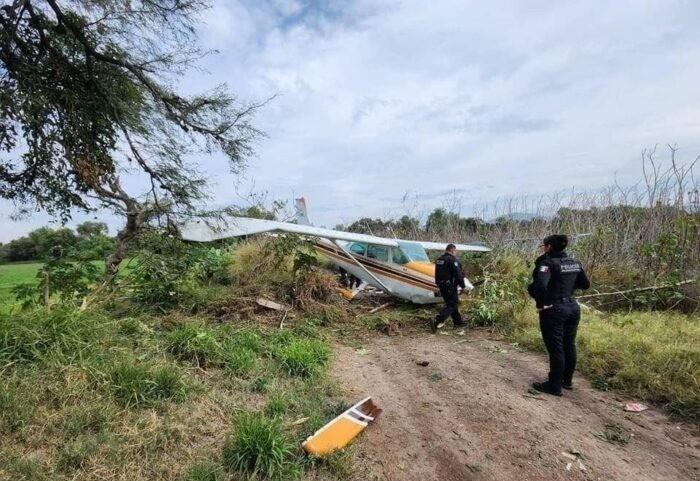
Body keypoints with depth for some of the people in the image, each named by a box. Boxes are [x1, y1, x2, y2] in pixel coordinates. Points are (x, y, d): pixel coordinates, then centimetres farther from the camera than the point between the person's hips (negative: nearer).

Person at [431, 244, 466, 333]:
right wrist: (463, 285, -5)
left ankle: (458, 322, 27)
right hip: (450, 286, -9)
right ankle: (437, 321, -16)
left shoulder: (439, 259, 13)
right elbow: (458, 274, -16)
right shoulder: (452, 260, -14)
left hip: (441, 285, 9)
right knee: (452, 305, -4)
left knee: (451, 303, 18)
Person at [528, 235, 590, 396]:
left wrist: (540, 304, -19)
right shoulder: (575, 263, 5)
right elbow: (585, 284, 15)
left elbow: (540, 285, -32)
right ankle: (567, 381, 35)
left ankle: (554, 386, 15)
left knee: (555, 349, 3)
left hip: (553, 310, -8)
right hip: (573, 307, 8)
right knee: (569, 346, 19)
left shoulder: (548, 263, -18)